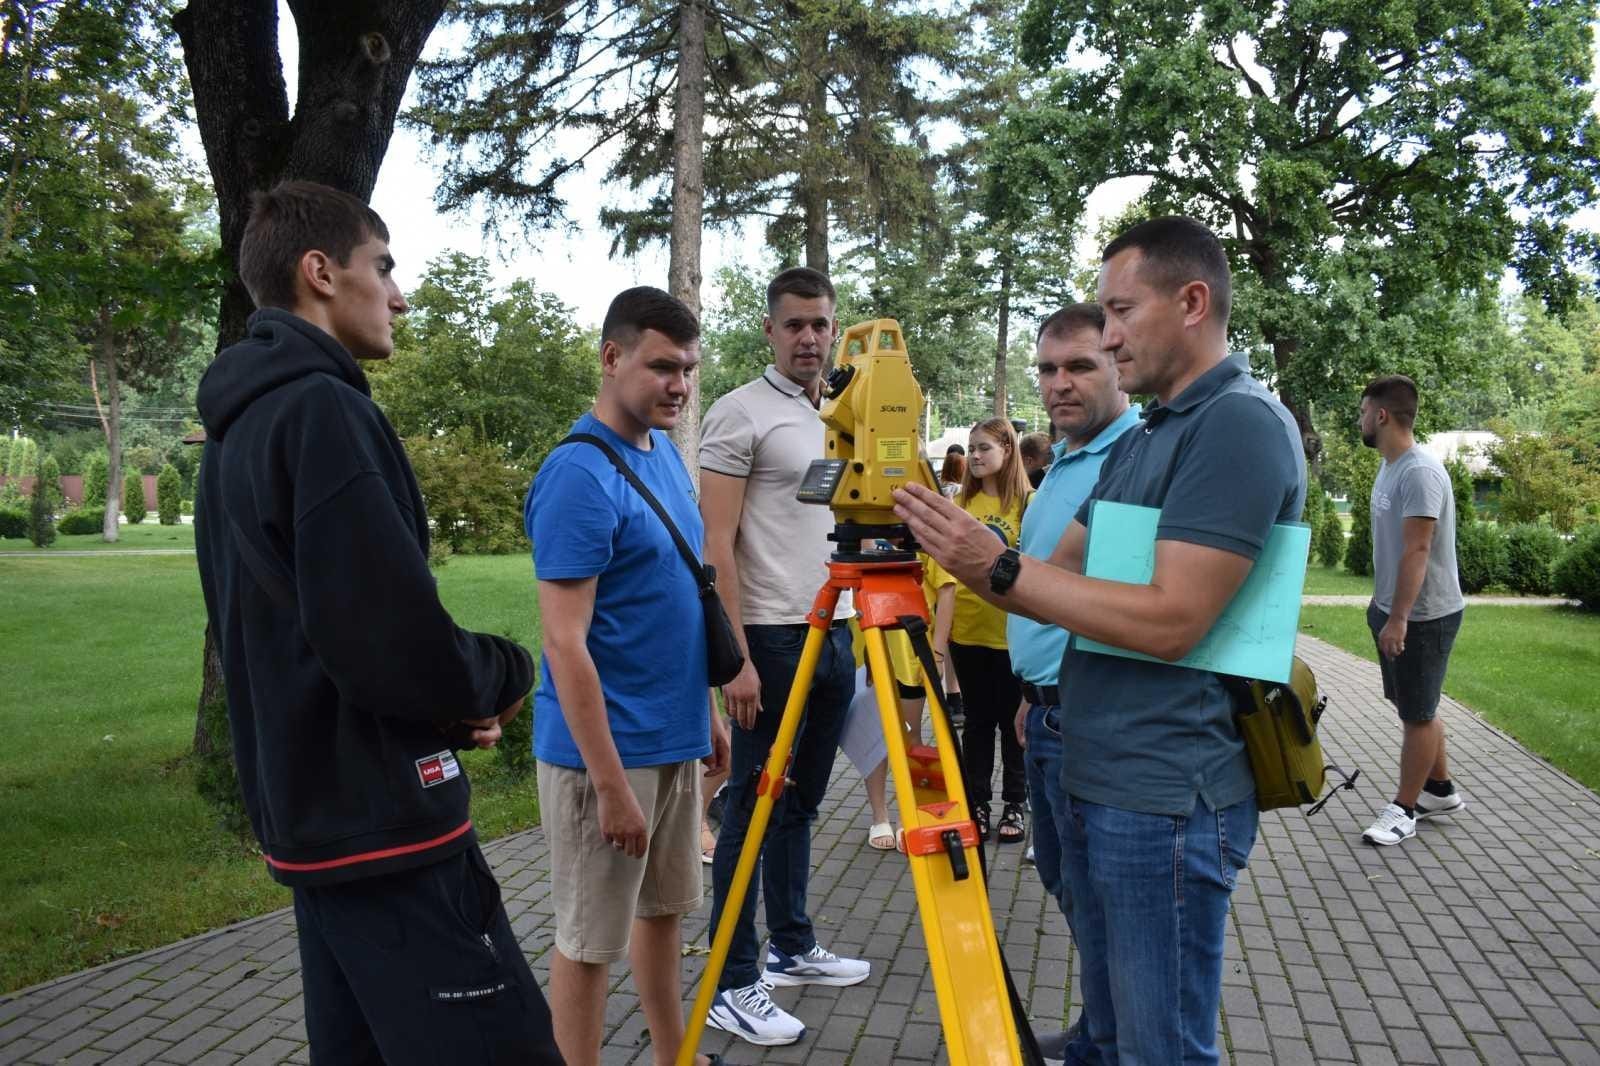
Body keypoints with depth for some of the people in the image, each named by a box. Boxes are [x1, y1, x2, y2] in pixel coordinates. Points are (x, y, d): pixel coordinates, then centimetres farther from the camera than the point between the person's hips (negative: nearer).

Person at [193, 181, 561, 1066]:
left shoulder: (236, 426, 13)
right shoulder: (322, 409, -17)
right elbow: (396, 647, -25)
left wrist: (450, 711, 8)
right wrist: (505, 675, -4)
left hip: (307, 817, 10)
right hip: (384, 828, -10)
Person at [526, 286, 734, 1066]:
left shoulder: (665, 451, 7)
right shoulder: (579, 475, -19)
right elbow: (565, 642, -21)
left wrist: (707, 712, 16)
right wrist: (610, 783, -21)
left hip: (673, 738, 8)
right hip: (605, 748, -8)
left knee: (663, 909, 21)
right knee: (591, 936, 6)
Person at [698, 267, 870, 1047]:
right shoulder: (739, 413, -8)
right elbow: (717, 544, -13)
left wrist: (856, 626, 15)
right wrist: (735, 655, -18)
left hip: (835, 633, 7)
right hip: (773, 637, -7)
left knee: (800, 803, 16)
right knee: (753, 810, 0)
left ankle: (792, 947, 30)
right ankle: (733, 985, 9)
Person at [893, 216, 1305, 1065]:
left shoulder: (1242, 423, -15)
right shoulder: (1139, 439, 15)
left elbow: (1170, 622, -23)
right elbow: (1060, 581, 12)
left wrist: (998, 569, -20)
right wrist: (958, 546, -4)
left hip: (1167, 799, -9)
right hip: (1093, 782, 9)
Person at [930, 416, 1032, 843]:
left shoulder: (1028, 503, -5)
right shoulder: (961, 504, 3)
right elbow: (947, 567, -3)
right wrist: (940, 629, -10)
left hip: (1013, 629, -2)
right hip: (968, 628, 3)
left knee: (1014, 720, 10)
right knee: (978, 720, 13)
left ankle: (1016, 804, 24)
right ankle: (976, 804, 24)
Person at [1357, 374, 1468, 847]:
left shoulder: (1420, 473, -22)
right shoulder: (1389, 467, 9)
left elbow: (1417, 550, -26)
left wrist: (1398, 617, -26)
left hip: (1423, 616, -10)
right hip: (1393, 608, 10)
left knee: (1417, 713, 2)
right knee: (1415, 706, 20)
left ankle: (1404, 809, 12)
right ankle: (1441, 790, 34)